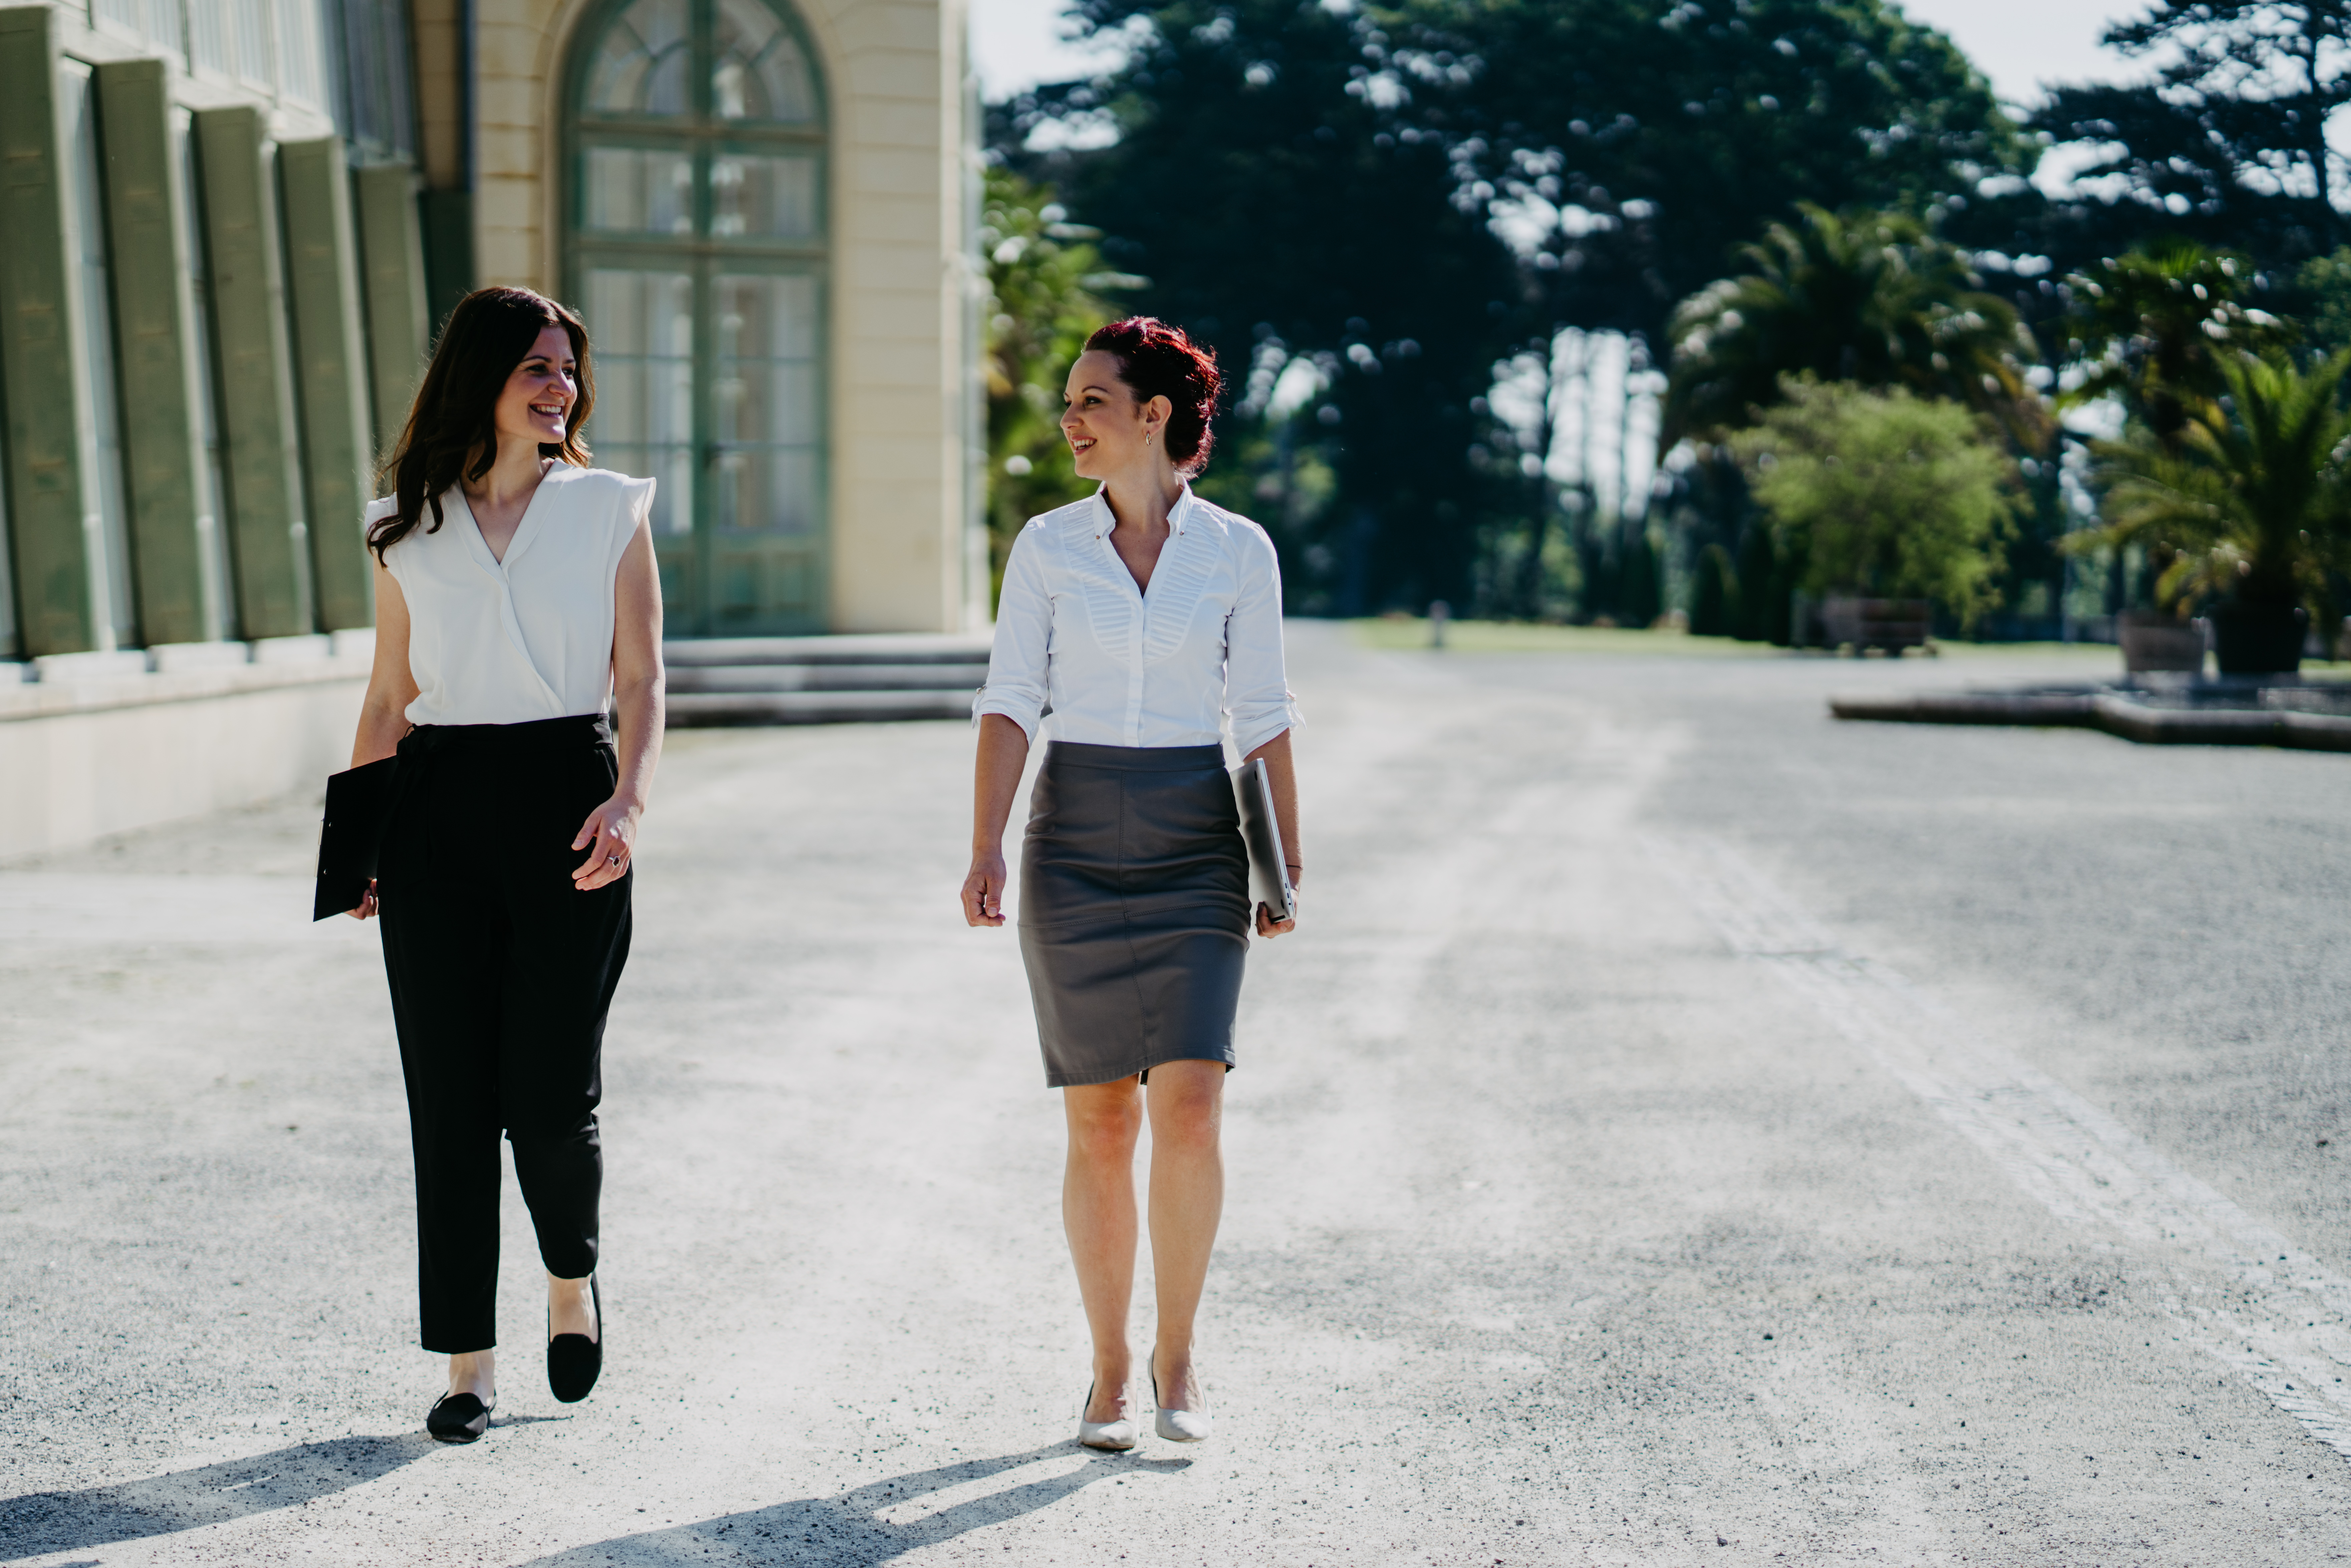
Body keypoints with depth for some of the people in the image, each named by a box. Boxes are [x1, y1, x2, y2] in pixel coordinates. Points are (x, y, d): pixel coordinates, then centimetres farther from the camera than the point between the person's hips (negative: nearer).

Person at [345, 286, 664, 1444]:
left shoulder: (609, 510, 5)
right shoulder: (406, 528, 9)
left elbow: (641, 678, 1)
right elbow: (388, 698, 14)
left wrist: (629, 799, -15)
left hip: (564, 797, -2)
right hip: (437, 815, 2)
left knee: (550, 1098, -6)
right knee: (451, 1100, 1)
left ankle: (573, 1275, 26)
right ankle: (468, 1364, 10)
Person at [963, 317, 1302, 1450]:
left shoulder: (1238, 550, 2)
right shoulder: (1046, 546, 3)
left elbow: (1263, 717, 6)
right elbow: (1011, 705, -1)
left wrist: (1287, 865, 3)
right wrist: (987, 849, -12)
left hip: (1195, 847, 0)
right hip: (1075, 845, 1)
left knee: (1189, 1112, -12)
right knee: (1100, 1124, 2)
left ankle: (1177, 1356, 7)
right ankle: (1109, 1370, 15)